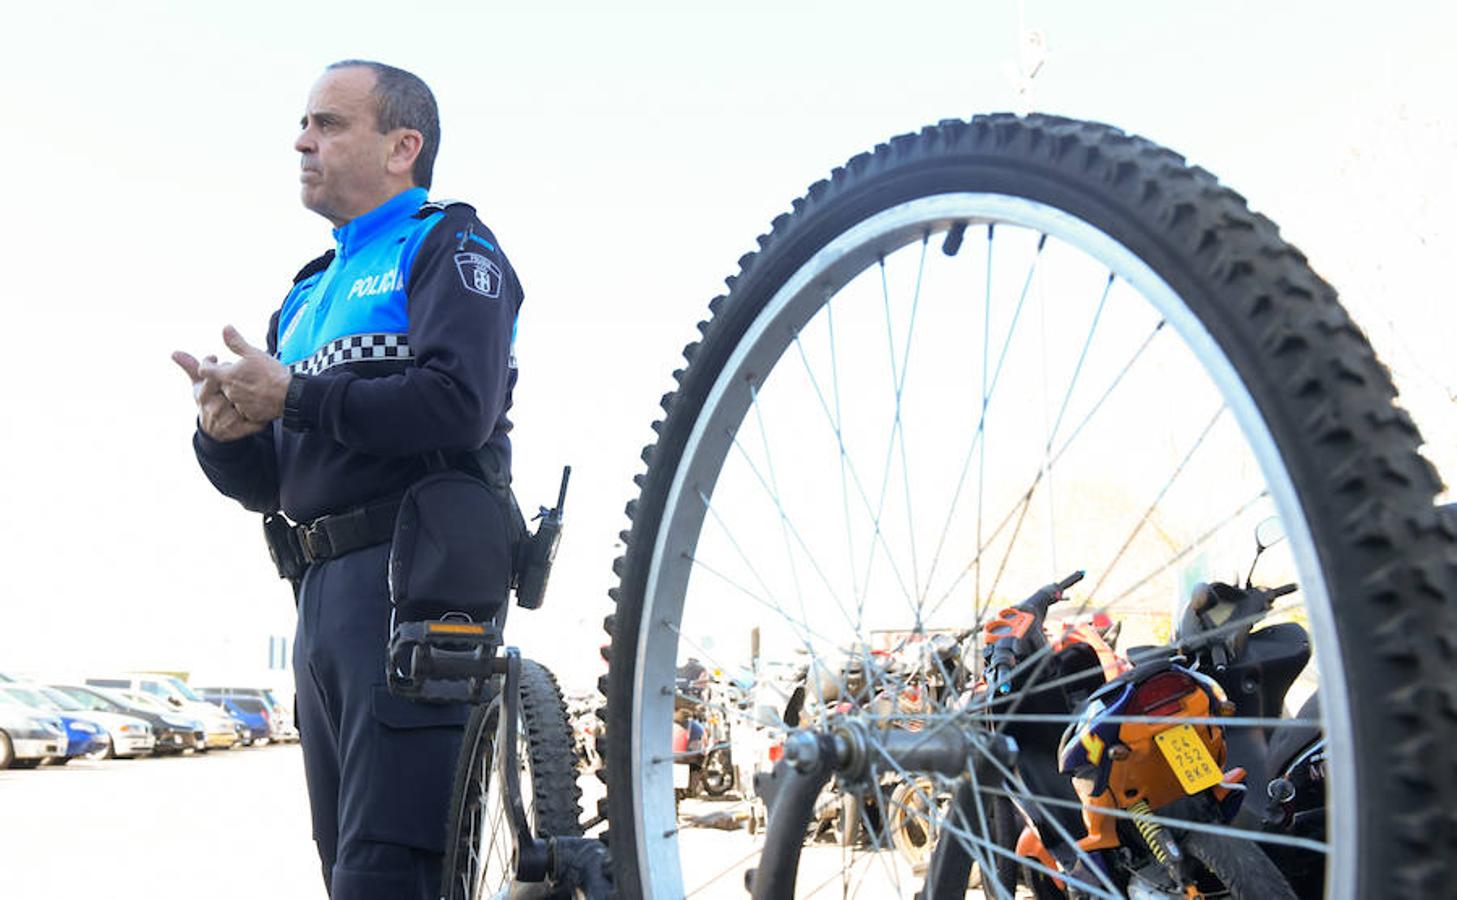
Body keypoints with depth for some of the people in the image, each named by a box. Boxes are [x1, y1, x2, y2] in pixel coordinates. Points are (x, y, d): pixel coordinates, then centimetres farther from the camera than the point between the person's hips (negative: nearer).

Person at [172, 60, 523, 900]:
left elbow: (460, 404, -17)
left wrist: (292, 398, -12)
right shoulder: (309, 294, 26)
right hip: (325, 592, 9)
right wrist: (227, 431, 0)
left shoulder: (448, 247, 3)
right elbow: (270, 485, 22)